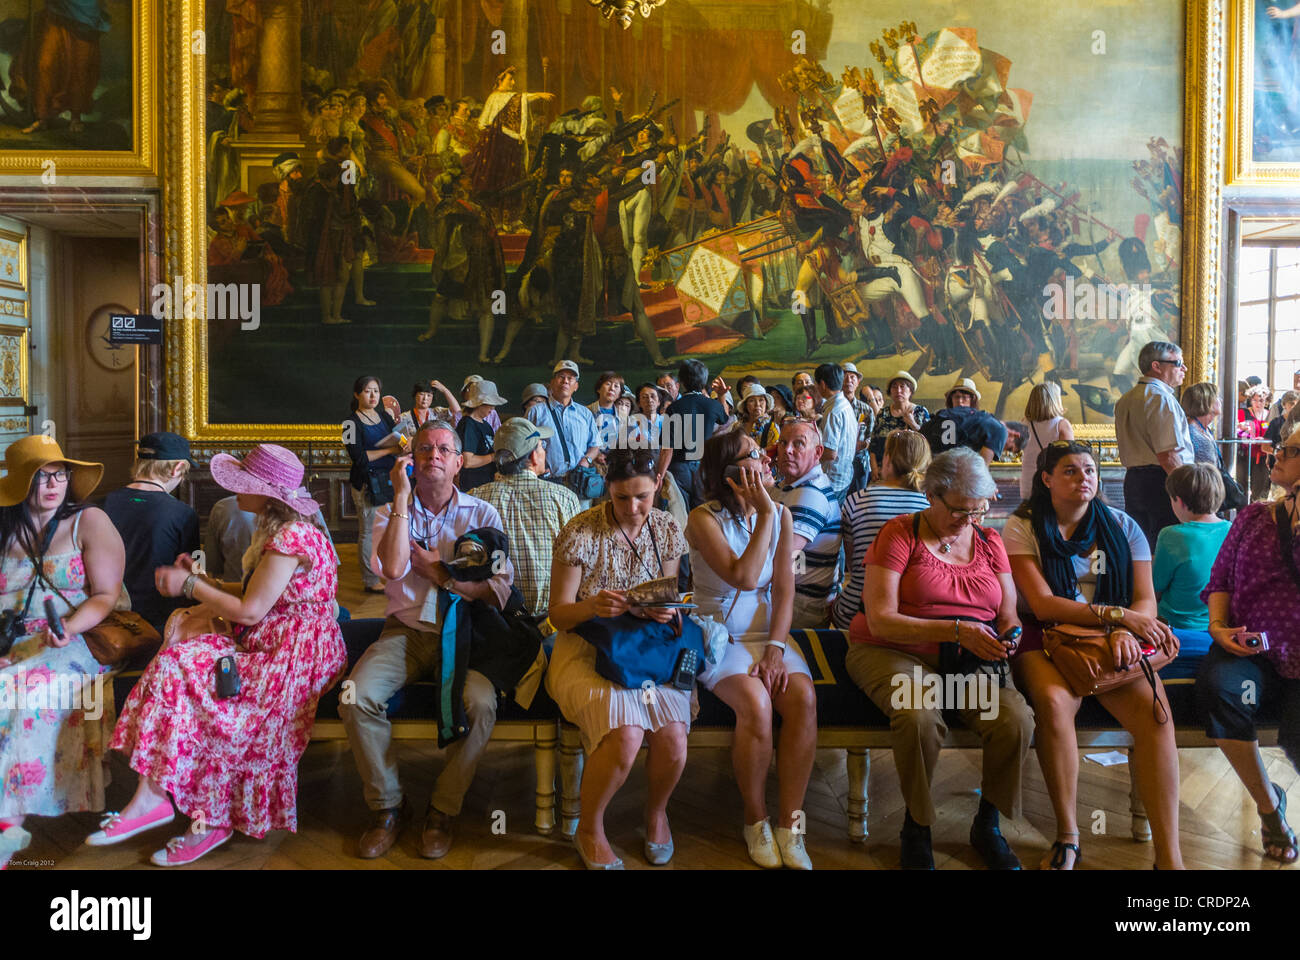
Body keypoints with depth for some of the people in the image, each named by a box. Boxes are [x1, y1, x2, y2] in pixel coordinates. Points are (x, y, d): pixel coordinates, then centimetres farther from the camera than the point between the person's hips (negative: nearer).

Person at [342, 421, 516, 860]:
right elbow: (393, 568, -14)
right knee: (357, 697, -25)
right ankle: (387, 805, -2)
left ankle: (444, 809, -5)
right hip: (407, 631, 2)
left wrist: (442, 573, -7)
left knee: (480, 703, -30)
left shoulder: (482, 514, 6)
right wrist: (402, 495, -10)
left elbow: (499, 592, -1)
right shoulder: (390, 513, 9)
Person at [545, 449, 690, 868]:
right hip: (587, 649, -3)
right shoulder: (581, 532, -12)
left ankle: (656, 812, 13)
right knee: (625, 735, -30)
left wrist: (666, 610, -15)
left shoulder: (666, 530, 1)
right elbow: (558, 615, -7)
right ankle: (589, 830, 0)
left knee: (673, 739, -23)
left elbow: (669, 600, 10)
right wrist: (592, 606, -29)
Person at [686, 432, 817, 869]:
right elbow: (744, 577, -21)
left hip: (768, 633, 4)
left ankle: (789, 823, -12)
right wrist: (765, 514, -17)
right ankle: (755, 822, -7)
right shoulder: (704, 519, -9)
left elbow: (784, 589, 1)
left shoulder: (781, 514, 5)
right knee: (755, 702, -30)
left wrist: (775, 648, -12)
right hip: (720, 636, -4)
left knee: (803, 697, -25)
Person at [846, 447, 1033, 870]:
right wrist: (957, 631, -22)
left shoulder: (989, 541, 13)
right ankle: (917, 828, -7)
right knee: (920, 718, -35)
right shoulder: (900, 533, -4)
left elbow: (1009, 617, 12)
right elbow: (881, 620, -13)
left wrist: (1008, 637, -14)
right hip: (894, 651, -4)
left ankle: (987, 823, 3)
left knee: (1017, 720, -25)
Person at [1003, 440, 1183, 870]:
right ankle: (1067, 835, -17)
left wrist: (1126, 632, -17)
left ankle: (1169, 854, -21)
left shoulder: (1122, 526, 12)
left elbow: (1146, 599, 6)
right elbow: (1043, 605, -8)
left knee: (1155, 709, -27)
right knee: (1055, 701, -34)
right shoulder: (1022, 527, 2)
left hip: (1113, 641, 3)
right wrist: (1117, 615, -17)